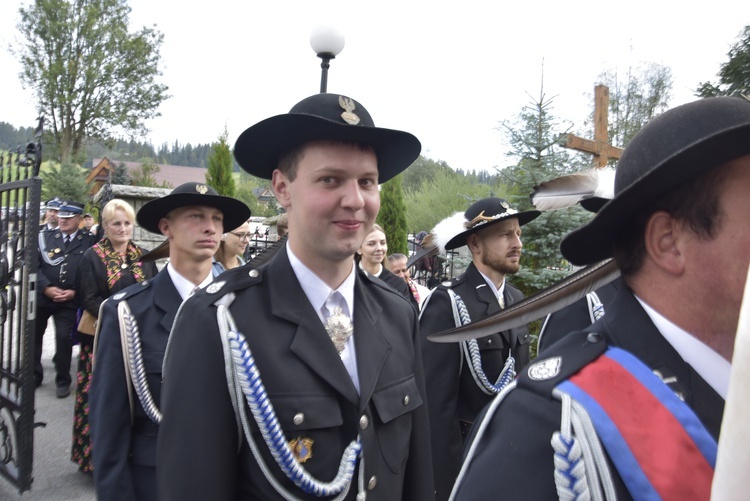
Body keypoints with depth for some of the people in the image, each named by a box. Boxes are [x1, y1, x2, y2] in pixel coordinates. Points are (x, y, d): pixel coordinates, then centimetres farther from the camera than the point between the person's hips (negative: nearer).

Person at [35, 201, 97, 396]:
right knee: (33, 336, 13)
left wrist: (74, 292, -14)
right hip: (41, 296, 3)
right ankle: (34, 375, 33)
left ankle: (63, 380, 14)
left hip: (69, 300, -2)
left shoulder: (88, 242, -1)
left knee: (64, 338, -5)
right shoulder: (45, 237, 3)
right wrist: (46, 287, -14)